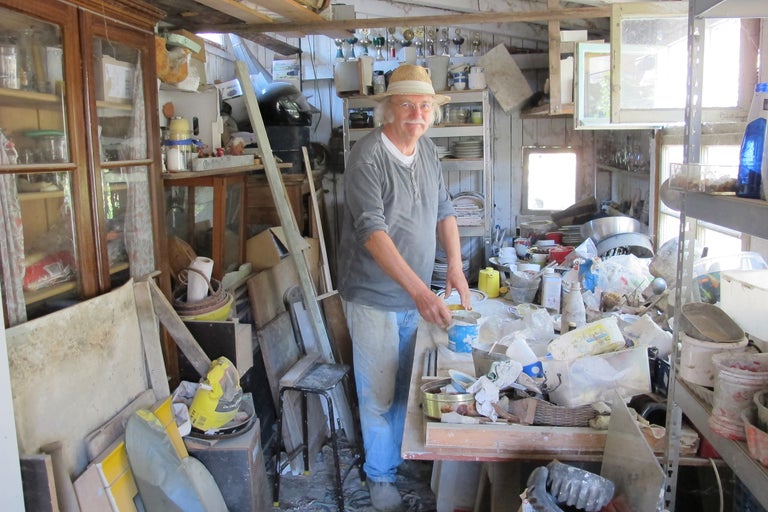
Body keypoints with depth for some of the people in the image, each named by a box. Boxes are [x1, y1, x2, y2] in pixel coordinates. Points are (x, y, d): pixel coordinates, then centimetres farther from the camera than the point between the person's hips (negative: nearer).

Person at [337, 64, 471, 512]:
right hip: (375, 299, -6)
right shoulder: (368, 156, -20)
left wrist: (456, 267, -3)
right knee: (379, 395, 7)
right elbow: (372, 230, -30)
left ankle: (401, 457, 44)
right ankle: (381, 476, 29)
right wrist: (419, 290, -38)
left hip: (417, 295, 7)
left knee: (408, 387, 21)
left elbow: (444, 210, 11)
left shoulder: (428, 150, 4)